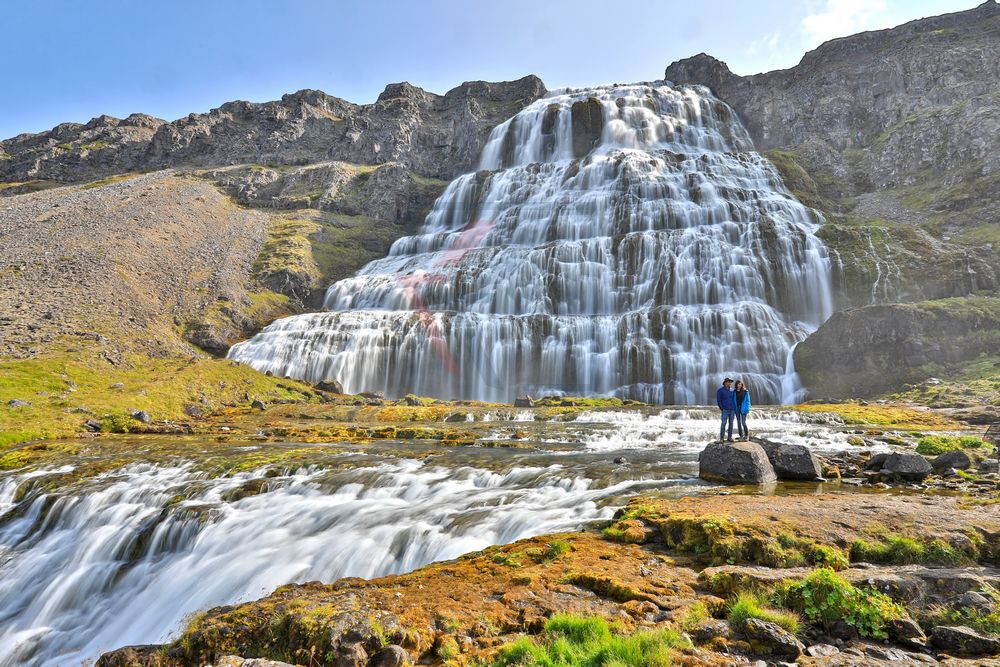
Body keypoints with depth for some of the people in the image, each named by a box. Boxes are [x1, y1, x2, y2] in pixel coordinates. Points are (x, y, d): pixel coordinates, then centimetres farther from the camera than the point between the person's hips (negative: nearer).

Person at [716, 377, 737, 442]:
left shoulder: (732, 390, 8)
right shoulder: (720, 390, -3)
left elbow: (734, 400, 15)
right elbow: (718, 400, -3)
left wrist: (735, 409, 7)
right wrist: (721, 408, -8)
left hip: (732, 410, 4)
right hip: (725, 410, -4)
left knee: (731, 423, 5)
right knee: (724, 423, -9)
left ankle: (730, 437, 11)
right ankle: (721, 437, -4)